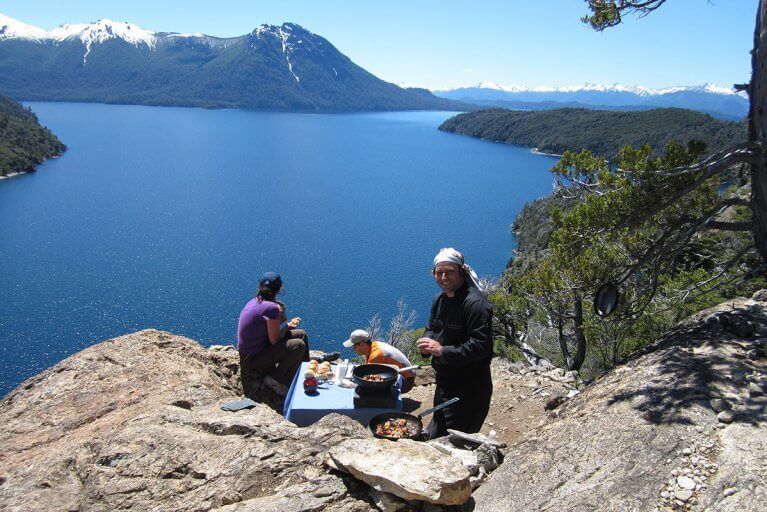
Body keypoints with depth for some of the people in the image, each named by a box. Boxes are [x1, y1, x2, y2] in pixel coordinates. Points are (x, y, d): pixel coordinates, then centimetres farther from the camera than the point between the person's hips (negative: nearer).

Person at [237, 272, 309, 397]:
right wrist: (287, 327, -4)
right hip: (253, 358, -9)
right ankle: (275, 380, -4)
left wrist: (277, 321, 3)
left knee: (301, 334, 8)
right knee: (299, 345, -18)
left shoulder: (253, 302, 4)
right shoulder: (271, 307, -24)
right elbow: (274, 340, -20)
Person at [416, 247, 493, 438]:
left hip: (468, 389, -9)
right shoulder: (439, 299, 7)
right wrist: (427, 342, -6)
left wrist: (442, 350, -28)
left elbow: (480, 347, -28)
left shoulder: (475, 303, -22)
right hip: (445, 383, 9)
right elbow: (432, 328, 18)